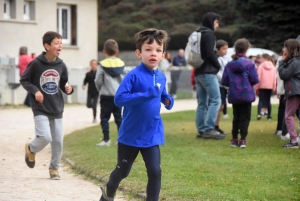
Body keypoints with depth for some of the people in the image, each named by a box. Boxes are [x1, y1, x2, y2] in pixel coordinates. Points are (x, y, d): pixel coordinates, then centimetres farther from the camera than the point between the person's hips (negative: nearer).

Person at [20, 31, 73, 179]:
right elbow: (24, 80, -2)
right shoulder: (36, 63, -12)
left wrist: (68, 89, -10)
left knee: (58, 141, 6)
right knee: (45, 137, -17)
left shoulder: (61, 65, 0)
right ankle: (31, 149, 17)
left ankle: (54, 168, 26)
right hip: (40, 109, -4)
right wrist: (34, 90, -17)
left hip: (57, 109, 4)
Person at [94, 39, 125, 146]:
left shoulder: (102, 65, -9)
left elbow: (98, 81, -6)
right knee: (119, 117, 10)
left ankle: (106, 139, -1)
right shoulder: (121, 64, 2)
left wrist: (101, 90, 12)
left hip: (106, 96, -4)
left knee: (104, 118, 2)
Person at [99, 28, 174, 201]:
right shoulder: (134, 76, -18)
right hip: (130, 135, -4)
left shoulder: (161, 77, 1)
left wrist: (168, 100, -3)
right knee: (123, 171, 15)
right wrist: (146, 95, -33)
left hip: (152, 135, 4)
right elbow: (119, 99, -27)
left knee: (155, 172, -6)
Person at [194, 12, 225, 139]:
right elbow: (210, 53, -18)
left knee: (202, 102, 9)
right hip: (208, 72, -9)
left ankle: (201, 130, 8)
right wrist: (218, 65, -4)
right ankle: (209, 129, -15)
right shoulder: (209, 34, -10)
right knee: (215, 100, -9)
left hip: (198, 72, 9)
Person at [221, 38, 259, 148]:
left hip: (234, 95, 3)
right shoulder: (249, 64, -11)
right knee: (245, 117, 3)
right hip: (246, 95, -3)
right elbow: (255, 80, -12)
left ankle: (234, 139, 16)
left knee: (236, 117, 15)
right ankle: (242, 140, -4)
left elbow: (224, 81, -2)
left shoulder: (229, 65, -2)